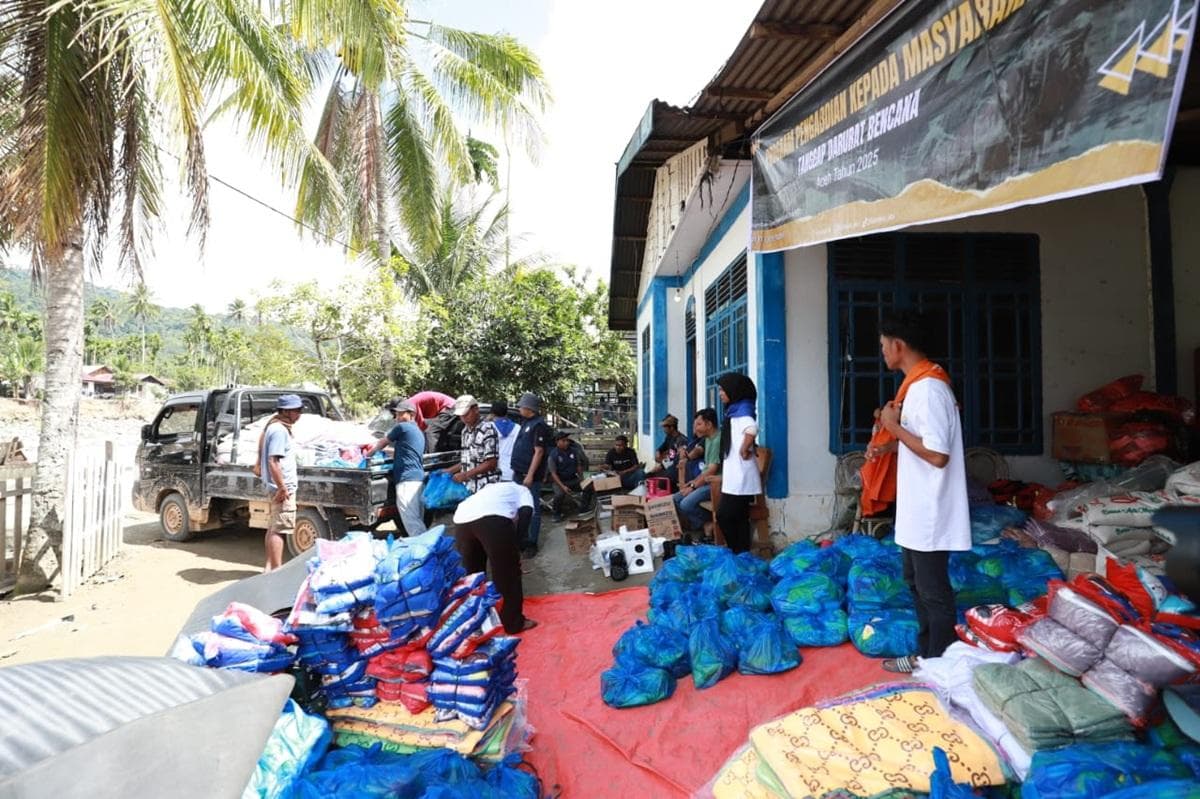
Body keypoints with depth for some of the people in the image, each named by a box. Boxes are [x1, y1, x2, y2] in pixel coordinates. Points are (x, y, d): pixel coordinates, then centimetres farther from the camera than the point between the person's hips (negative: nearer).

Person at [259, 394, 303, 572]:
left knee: (273, 527, 15)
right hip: (283, 487, -11)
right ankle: (277, 569, -5)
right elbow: (273, 462, -23)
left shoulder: (277, 427, 15)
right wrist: (282, 488, -22)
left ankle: (270, 566, 24)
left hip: (280, 486, 11)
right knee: (280, 529, -8)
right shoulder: (280, 430, -16)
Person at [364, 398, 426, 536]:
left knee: (410, 521, -12)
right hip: (418, 478, 9)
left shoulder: (402, 427, 0)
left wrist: (369, 453, 30)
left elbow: (382, 443, 13)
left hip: (407, 479, -9)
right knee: (417, 521, 9)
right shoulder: (419, 432, 25)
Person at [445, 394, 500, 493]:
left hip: (486, 488, -7)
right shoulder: (465, 431, 15)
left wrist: (466, 475, -14)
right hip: (468, 488, 7)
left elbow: (491, 463, -13)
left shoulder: (488, 429, -9)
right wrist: (448, 471, 12)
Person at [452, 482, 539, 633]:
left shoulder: (487, 489, 44)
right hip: (492, 518, -5)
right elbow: (526, 513, 8)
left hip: (461, 520, 5)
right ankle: (514, 623, 23)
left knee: (472, 572, 25)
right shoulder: (522, 490, 31)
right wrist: (514, 544, 14)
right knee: (508, 572, 13)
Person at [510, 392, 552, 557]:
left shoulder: (539, 425, -14)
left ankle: (532, 544, 6)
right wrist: (517, 470, 19)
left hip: (530, 476, -9)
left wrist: (530, 475, -22)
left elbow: (539, 452, -19)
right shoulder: (526, 422, 14)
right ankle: (523, 540, 25)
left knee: (532, 510, -1)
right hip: (519, 474, 9)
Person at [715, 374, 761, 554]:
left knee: (724, 516, -6)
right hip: (735, 475, 9)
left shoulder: (742, 409, -12)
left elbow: (752, 429, -34)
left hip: (740, 476, -9)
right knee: (738, 518, 10)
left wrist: (744, 450, -22)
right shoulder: (734, 411, 16)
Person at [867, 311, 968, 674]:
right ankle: (926, 653, 34)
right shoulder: (919, 383, 10)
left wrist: (893, 427, -17)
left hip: (930, 512, -10)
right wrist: (888, 445, 6)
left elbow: (937, 455, -25)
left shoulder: (927, 388, -22)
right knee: (917, 582, 20)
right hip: (917, 508, 10)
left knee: (933, 591, 5)